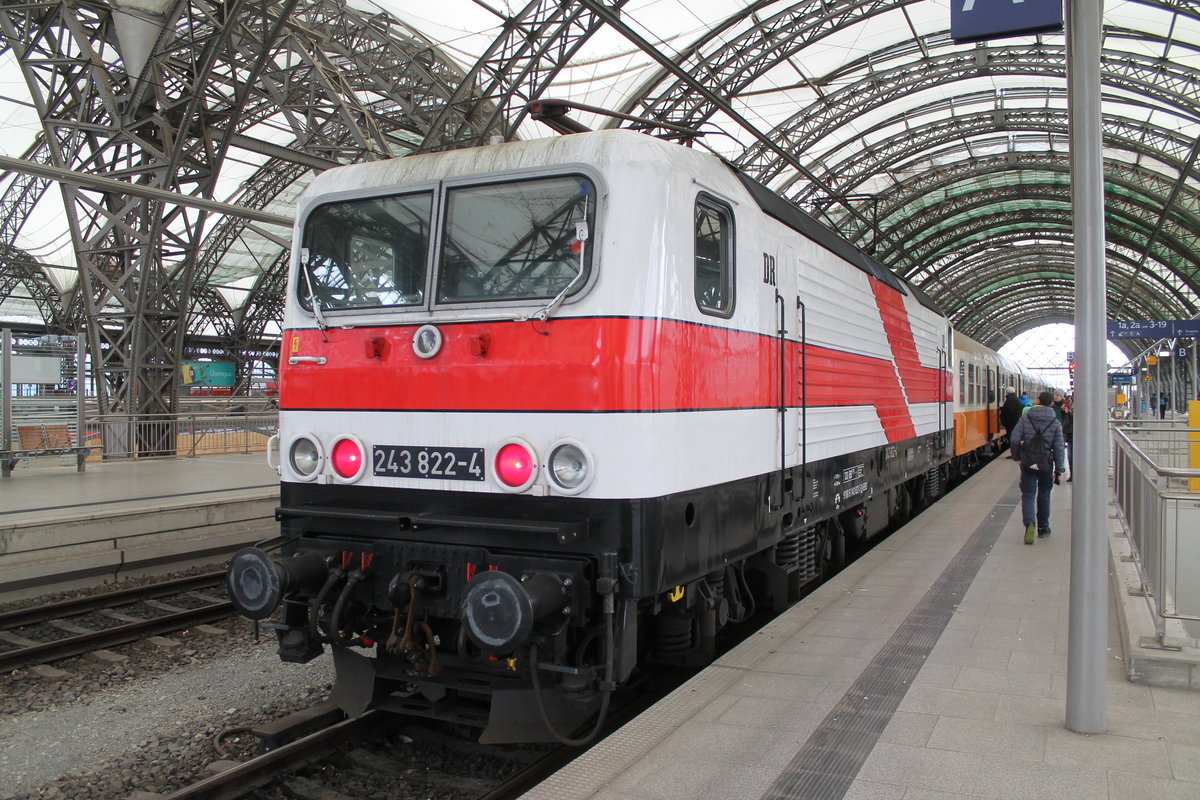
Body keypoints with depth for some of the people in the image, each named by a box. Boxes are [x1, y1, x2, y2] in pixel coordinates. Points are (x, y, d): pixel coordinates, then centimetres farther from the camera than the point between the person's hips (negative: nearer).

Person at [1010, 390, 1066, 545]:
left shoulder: (1025, 419, -4)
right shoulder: (1055, 423, -3)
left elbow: (1015, 440, -8)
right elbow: (1058, 448, -4)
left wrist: (1017, 457, 7)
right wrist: (1059, 470, 1)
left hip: (1028, 463, -1)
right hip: (1046, 464, 1)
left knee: (1028, 494, 1)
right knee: (1044, 496, 16)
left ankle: (1029, 523, -22)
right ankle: (1043, 527, 26)